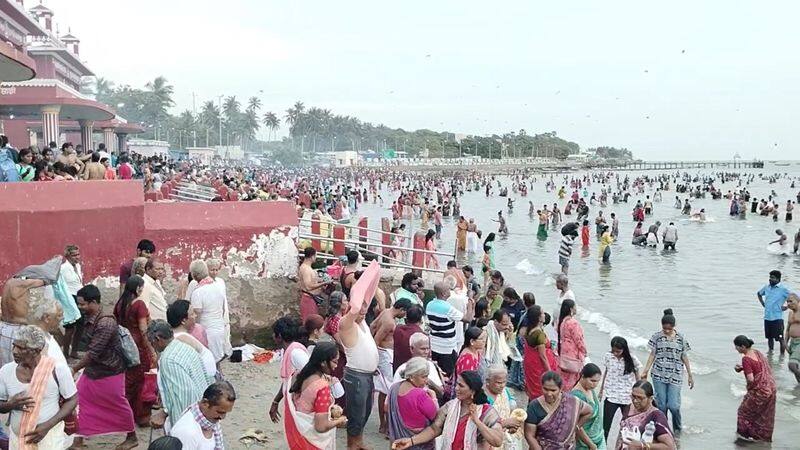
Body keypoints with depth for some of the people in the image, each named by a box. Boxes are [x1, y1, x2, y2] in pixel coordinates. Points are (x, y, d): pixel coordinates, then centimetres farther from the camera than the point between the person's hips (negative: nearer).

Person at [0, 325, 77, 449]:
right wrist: (11, 405, -17)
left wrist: (48, 425, -17)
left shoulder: (57, 369, -16)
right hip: (17, 439, 3)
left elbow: (72, 400, -8)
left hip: (49, 438, -3)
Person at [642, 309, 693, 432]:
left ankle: (677, 430, 19)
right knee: (661, 405, 2)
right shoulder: (657, 337, 0)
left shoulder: (681, 339, 1)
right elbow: (652, 355, 4)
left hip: (675, 376, -1)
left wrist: (690, 376, 9)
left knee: (673, 406, -7)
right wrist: (645, 372, -2)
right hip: (659, 376, 1)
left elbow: (684, 357, 7)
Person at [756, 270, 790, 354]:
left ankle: (782, 355, 6)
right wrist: (763, 303, 16)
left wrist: (786, 306, -10)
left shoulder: (783, 289, -9)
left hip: (777, 318, -6)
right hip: (767, 317, 6)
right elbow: (759, 294, 29)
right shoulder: (767, 287, 8)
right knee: (769, 337, 16)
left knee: (780, 338, -3)